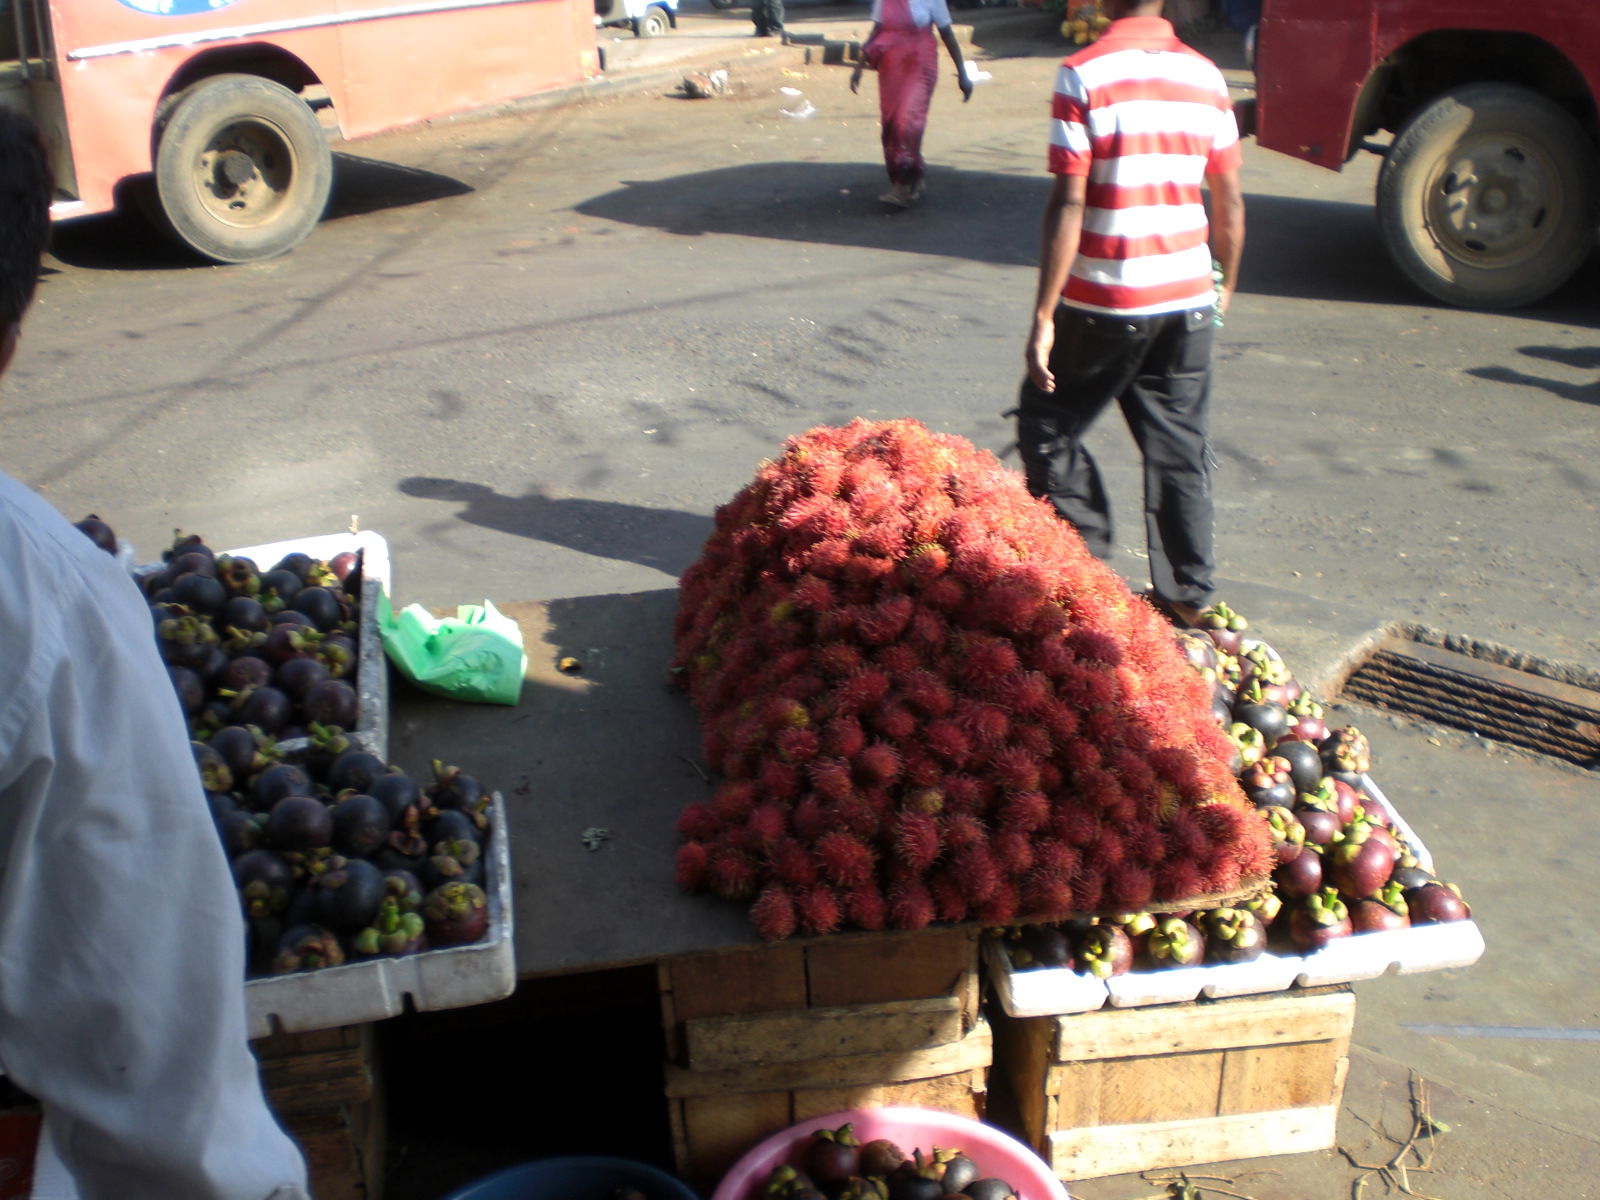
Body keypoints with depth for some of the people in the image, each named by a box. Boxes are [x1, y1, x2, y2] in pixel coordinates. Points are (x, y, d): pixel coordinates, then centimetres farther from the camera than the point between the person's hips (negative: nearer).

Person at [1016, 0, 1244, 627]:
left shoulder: (1084, 74, -11)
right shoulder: (1205, 75, 5)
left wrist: (1043, 318, -14)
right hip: (1188, 298, 5)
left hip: (1105, 302, -5)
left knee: (1047, 430, 12)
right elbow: (1230, 203, 8)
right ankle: (1189, 593, 20)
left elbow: (1067, 207, -16)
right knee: (1179, 447, 14)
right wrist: (1225, 287, 23)